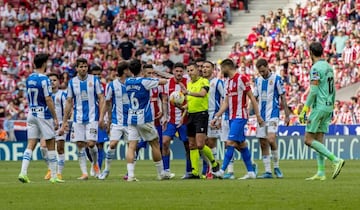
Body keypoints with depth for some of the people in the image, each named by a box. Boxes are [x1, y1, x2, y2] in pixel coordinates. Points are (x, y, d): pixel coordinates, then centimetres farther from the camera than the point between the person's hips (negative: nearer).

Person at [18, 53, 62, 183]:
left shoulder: (29, 79, 8)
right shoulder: (44, 79, -14)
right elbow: (48, 100, -16)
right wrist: (55, 118, -13)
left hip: (31, 114, 6)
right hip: (44, 115, -6)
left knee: (31, 145, 3)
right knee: (51, 145, 2)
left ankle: (23, 172, -10)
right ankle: (53, 176, 5)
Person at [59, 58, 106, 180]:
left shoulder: (94, 80, -1)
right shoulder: (72, 82, 5)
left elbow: (101, 99, 0)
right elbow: (69, 102, 9)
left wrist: (101, 117, -11)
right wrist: (64, 122, 7)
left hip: (92, 118, -3)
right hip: (78, 119, 3)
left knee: (91, 143, -12)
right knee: (80, 145, -1)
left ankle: (95, 164, 17)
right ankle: (84, 173, 4)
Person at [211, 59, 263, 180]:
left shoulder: (241, 78, -10)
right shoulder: (228, 82, 16)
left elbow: (251, 97, -11)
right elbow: (226, 103, 18)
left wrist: (258, 115, -13)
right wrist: (216, 117, 12)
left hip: (240, 117, -9)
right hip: (232, 117, 9)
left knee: (230, 143, -13)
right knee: (241, 145, 9)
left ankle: (222, 171, -18)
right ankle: (251, 172, 13)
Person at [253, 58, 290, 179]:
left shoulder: (276, 79, -3)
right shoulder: (258, 81, 12)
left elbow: (282, 97, -2)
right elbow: (255, 98, 18)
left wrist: (287, 115, -5)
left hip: (273, 115, -6)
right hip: (261, 116, 6)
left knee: (271, 139, -20)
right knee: (263, 144, 2)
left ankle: (276, 167, -4)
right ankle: (268, 171, 6)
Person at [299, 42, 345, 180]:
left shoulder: (316, 68, -13)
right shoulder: (328, 67, 13)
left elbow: (313, 91, -19)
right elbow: (333, 90, 18)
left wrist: (304, 110, -17)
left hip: (319, 107, -9)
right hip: (328, 106, 9)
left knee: (308, 140, -7)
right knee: (318, 140, 10)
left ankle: (336, 160, -16)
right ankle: (321, 173, 6)